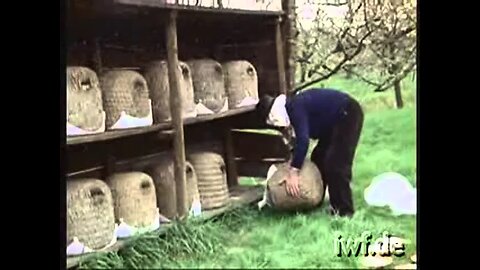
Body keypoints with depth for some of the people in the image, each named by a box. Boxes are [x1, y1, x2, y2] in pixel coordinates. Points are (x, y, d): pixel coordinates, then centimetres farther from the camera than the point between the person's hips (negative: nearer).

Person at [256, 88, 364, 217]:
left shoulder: (294, 108, -25)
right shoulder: (292, 108, 5)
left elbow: (303, 140, -33)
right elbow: (300, 138, 16)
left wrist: (293, 173, -32)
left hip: (348, 114, -10)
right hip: (336, 120, 11)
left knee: (336, 164, -15)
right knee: (318, 158, 12)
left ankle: (344, 210, -8)